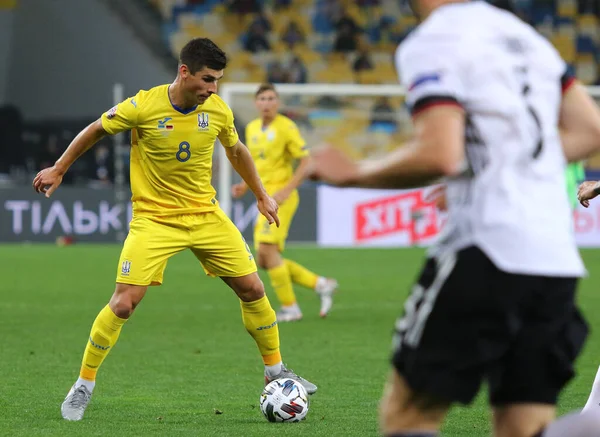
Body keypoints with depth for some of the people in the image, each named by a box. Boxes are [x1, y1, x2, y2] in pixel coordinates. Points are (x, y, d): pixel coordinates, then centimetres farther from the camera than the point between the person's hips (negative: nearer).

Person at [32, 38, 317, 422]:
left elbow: (236, 151, 16)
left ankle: (276, 371, 21)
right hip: (154, 218, -4)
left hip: (206, 214, 4)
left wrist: (261, 196, 19)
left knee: (253, 289, 1)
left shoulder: (219, 111, -6)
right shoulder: (143, 107, -17)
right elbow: (96, 131, 0)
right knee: (124, 303, -14)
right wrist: (58, 170, 6)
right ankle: (84, 386, 3)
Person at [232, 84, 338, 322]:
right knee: (265, 261, 4)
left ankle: (290, 308, -7)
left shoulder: (286, 127, -9)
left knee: (267, 250, -18)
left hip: (281, 196, -8)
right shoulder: (252, 128, 13)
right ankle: (320, 284, 15)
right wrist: (245, 186, 8)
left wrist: (286, 190, -20)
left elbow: (306, 163, -11)